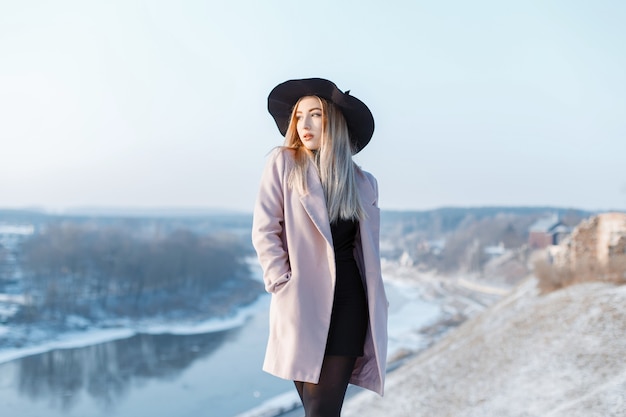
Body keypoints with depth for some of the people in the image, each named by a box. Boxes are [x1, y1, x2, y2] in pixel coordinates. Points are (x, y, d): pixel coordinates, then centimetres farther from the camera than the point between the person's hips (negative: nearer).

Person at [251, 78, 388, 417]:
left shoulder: (363, 182, 12)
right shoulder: (283, 162, 2)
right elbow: (264, 230, -3)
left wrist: (376, 300, 10)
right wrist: (282, 284, -11)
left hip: (348, 299, 2)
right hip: (301, 301, -2)